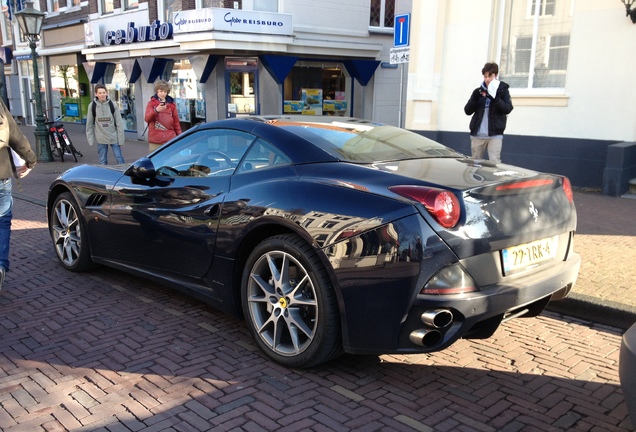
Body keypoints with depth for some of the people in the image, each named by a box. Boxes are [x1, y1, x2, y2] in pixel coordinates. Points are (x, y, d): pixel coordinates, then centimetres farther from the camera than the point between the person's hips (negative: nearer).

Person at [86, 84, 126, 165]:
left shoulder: (112, 105, -3)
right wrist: (90, 139, 1)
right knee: (103, 162, 8)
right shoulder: (92, 106, -1)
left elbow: (119, 123, -2)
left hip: (114, 137, -1)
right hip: (101, 139, 1)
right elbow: (89, 124, 5)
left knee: (120, 159, 1)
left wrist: (121, 139, -4)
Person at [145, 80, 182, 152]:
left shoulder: (171, 104, 12)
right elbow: (147, 119, -7)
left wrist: (179, 135, 10)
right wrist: (156, 110, -24)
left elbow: (176, 121, 13)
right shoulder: (152, 103, 6)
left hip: (170, 139, 2)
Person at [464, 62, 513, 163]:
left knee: (495, 162, -12)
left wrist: (494, 97, -23)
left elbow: (508, 109, -9)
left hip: (495, 135, -3)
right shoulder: (478, 91, 11)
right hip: (477, 135, 3)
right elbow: (467, 111, 6)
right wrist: (475, 98, -12)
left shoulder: (502, 90, 4)